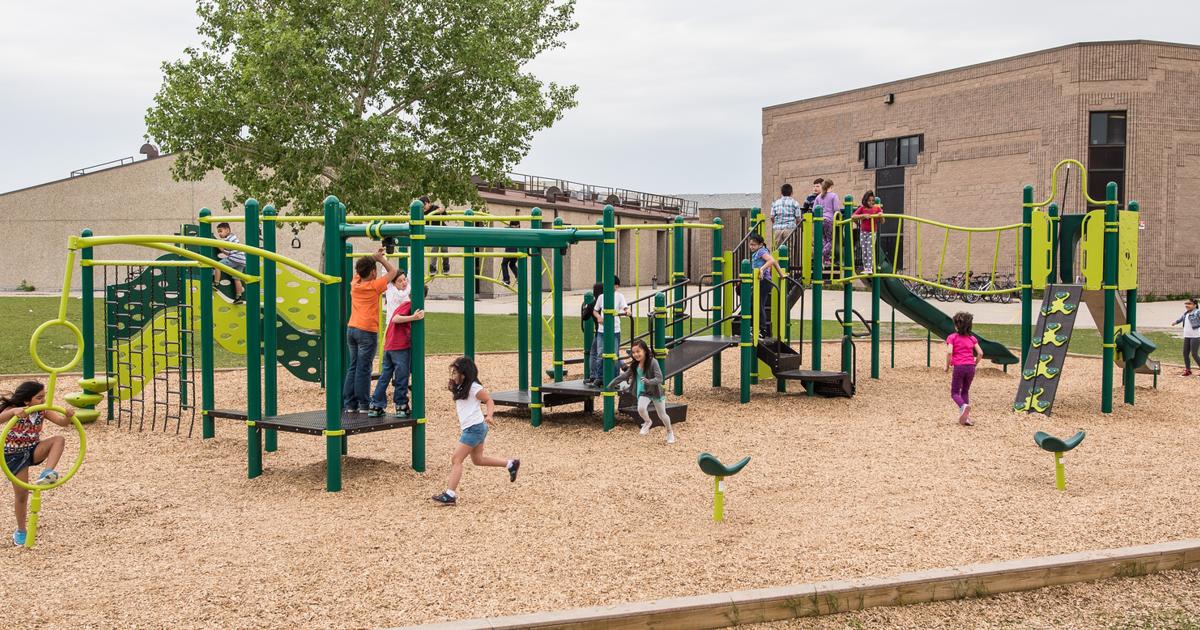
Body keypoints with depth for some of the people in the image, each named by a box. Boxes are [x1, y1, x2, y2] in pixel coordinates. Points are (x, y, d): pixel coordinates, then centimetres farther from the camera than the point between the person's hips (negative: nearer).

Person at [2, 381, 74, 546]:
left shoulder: (43, 411, -7)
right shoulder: (14, 410, -20)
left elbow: (62, 422, -11)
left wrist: (68, 416, -33)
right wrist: (13, 412, -55)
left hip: (33, 451, 4)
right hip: (14, 455, -4)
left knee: (59, 440, -23)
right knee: (21, 494, 1)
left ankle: (46, 473, -30)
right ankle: (20, 531, 20)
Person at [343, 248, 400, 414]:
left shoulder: (355, 283, 7)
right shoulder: (374, 286, -9)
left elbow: (359, 269, 28)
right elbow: (393, 271, -2)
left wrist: (372, 258, 18)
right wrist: (382, 259, 6)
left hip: (351, 330, 6)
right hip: (367, 332, -6)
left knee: (352, 368, 10)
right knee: (363, 369, -4)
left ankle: (350, 404, 10)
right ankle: (364, 405, 0)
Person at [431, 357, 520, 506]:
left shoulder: (474, 387, -13)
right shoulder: (460, 388, 13)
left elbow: (489, 401, -11)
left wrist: (489, 416, -25)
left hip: (474, 428, -10)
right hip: (468, 428, 10)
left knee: (456, 459, -11)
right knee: (478, 460, 18)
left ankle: (450, 495, -14)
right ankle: (511, 464, 25)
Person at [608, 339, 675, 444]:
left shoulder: (653, 362, -21)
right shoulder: (634, 365, -4)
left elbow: (659, 379, -25)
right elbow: (624, 375, 9)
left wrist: (648, 381, -43)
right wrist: (612, 384, 9)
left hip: (655, 391, -3)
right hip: (643, 392, 3)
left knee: (662, 415, 11)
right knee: (641, 409, -25)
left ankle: (670, 432, 39)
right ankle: (647, 422, 9)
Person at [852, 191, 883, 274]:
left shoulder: (877, 208, -2)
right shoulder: (862, 208, -1)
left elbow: (882, 222, 2)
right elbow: (853, 216, -11)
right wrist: (863, 215, -21)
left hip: (872, 232, -2)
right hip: (863, 232, 2)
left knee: (870, 250, -11)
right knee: (864, 251, 2)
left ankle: (869, 268, -15)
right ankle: (865, 268, 9)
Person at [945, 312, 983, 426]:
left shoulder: (952, 337, 1)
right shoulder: (972, 338, 12)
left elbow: (949, 352, -13)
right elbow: (980, 353, 4)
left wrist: (947, 366, -1)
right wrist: (974, 364, 17)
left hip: (959, 367, -4)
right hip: (970, 367, 4)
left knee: (955, 393, 5)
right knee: (965, 392, 18)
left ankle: (964, 406, -26)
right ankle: (965, 417, 8)